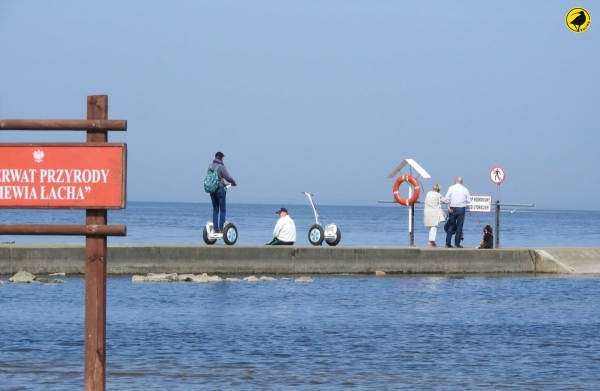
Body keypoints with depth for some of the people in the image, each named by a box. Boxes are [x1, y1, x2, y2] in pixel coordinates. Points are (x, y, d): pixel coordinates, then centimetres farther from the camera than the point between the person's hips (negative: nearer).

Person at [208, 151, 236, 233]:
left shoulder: (210, 167, 9)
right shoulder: (221, 167, -12)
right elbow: (228, 177, -16)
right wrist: (233, 183, 5)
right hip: (220, 189, -6)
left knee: (215, 209, 11)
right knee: (223, 209, 0)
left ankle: (215, 228, 9)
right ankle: (221, 228, -5)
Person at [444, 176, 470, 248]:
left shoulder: (451, 188, 1)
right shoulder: (465, 189, 3)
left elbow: (447, 198, -7)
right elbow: (468, 200, 3)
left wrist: (448, 207, -6)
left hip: (453, 208, 0)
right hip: (461, 208, 0)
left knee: (451, 226, 5)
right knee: (459, 226, 3)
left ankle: (448, 244, 3)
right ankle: (457, 244, 2)